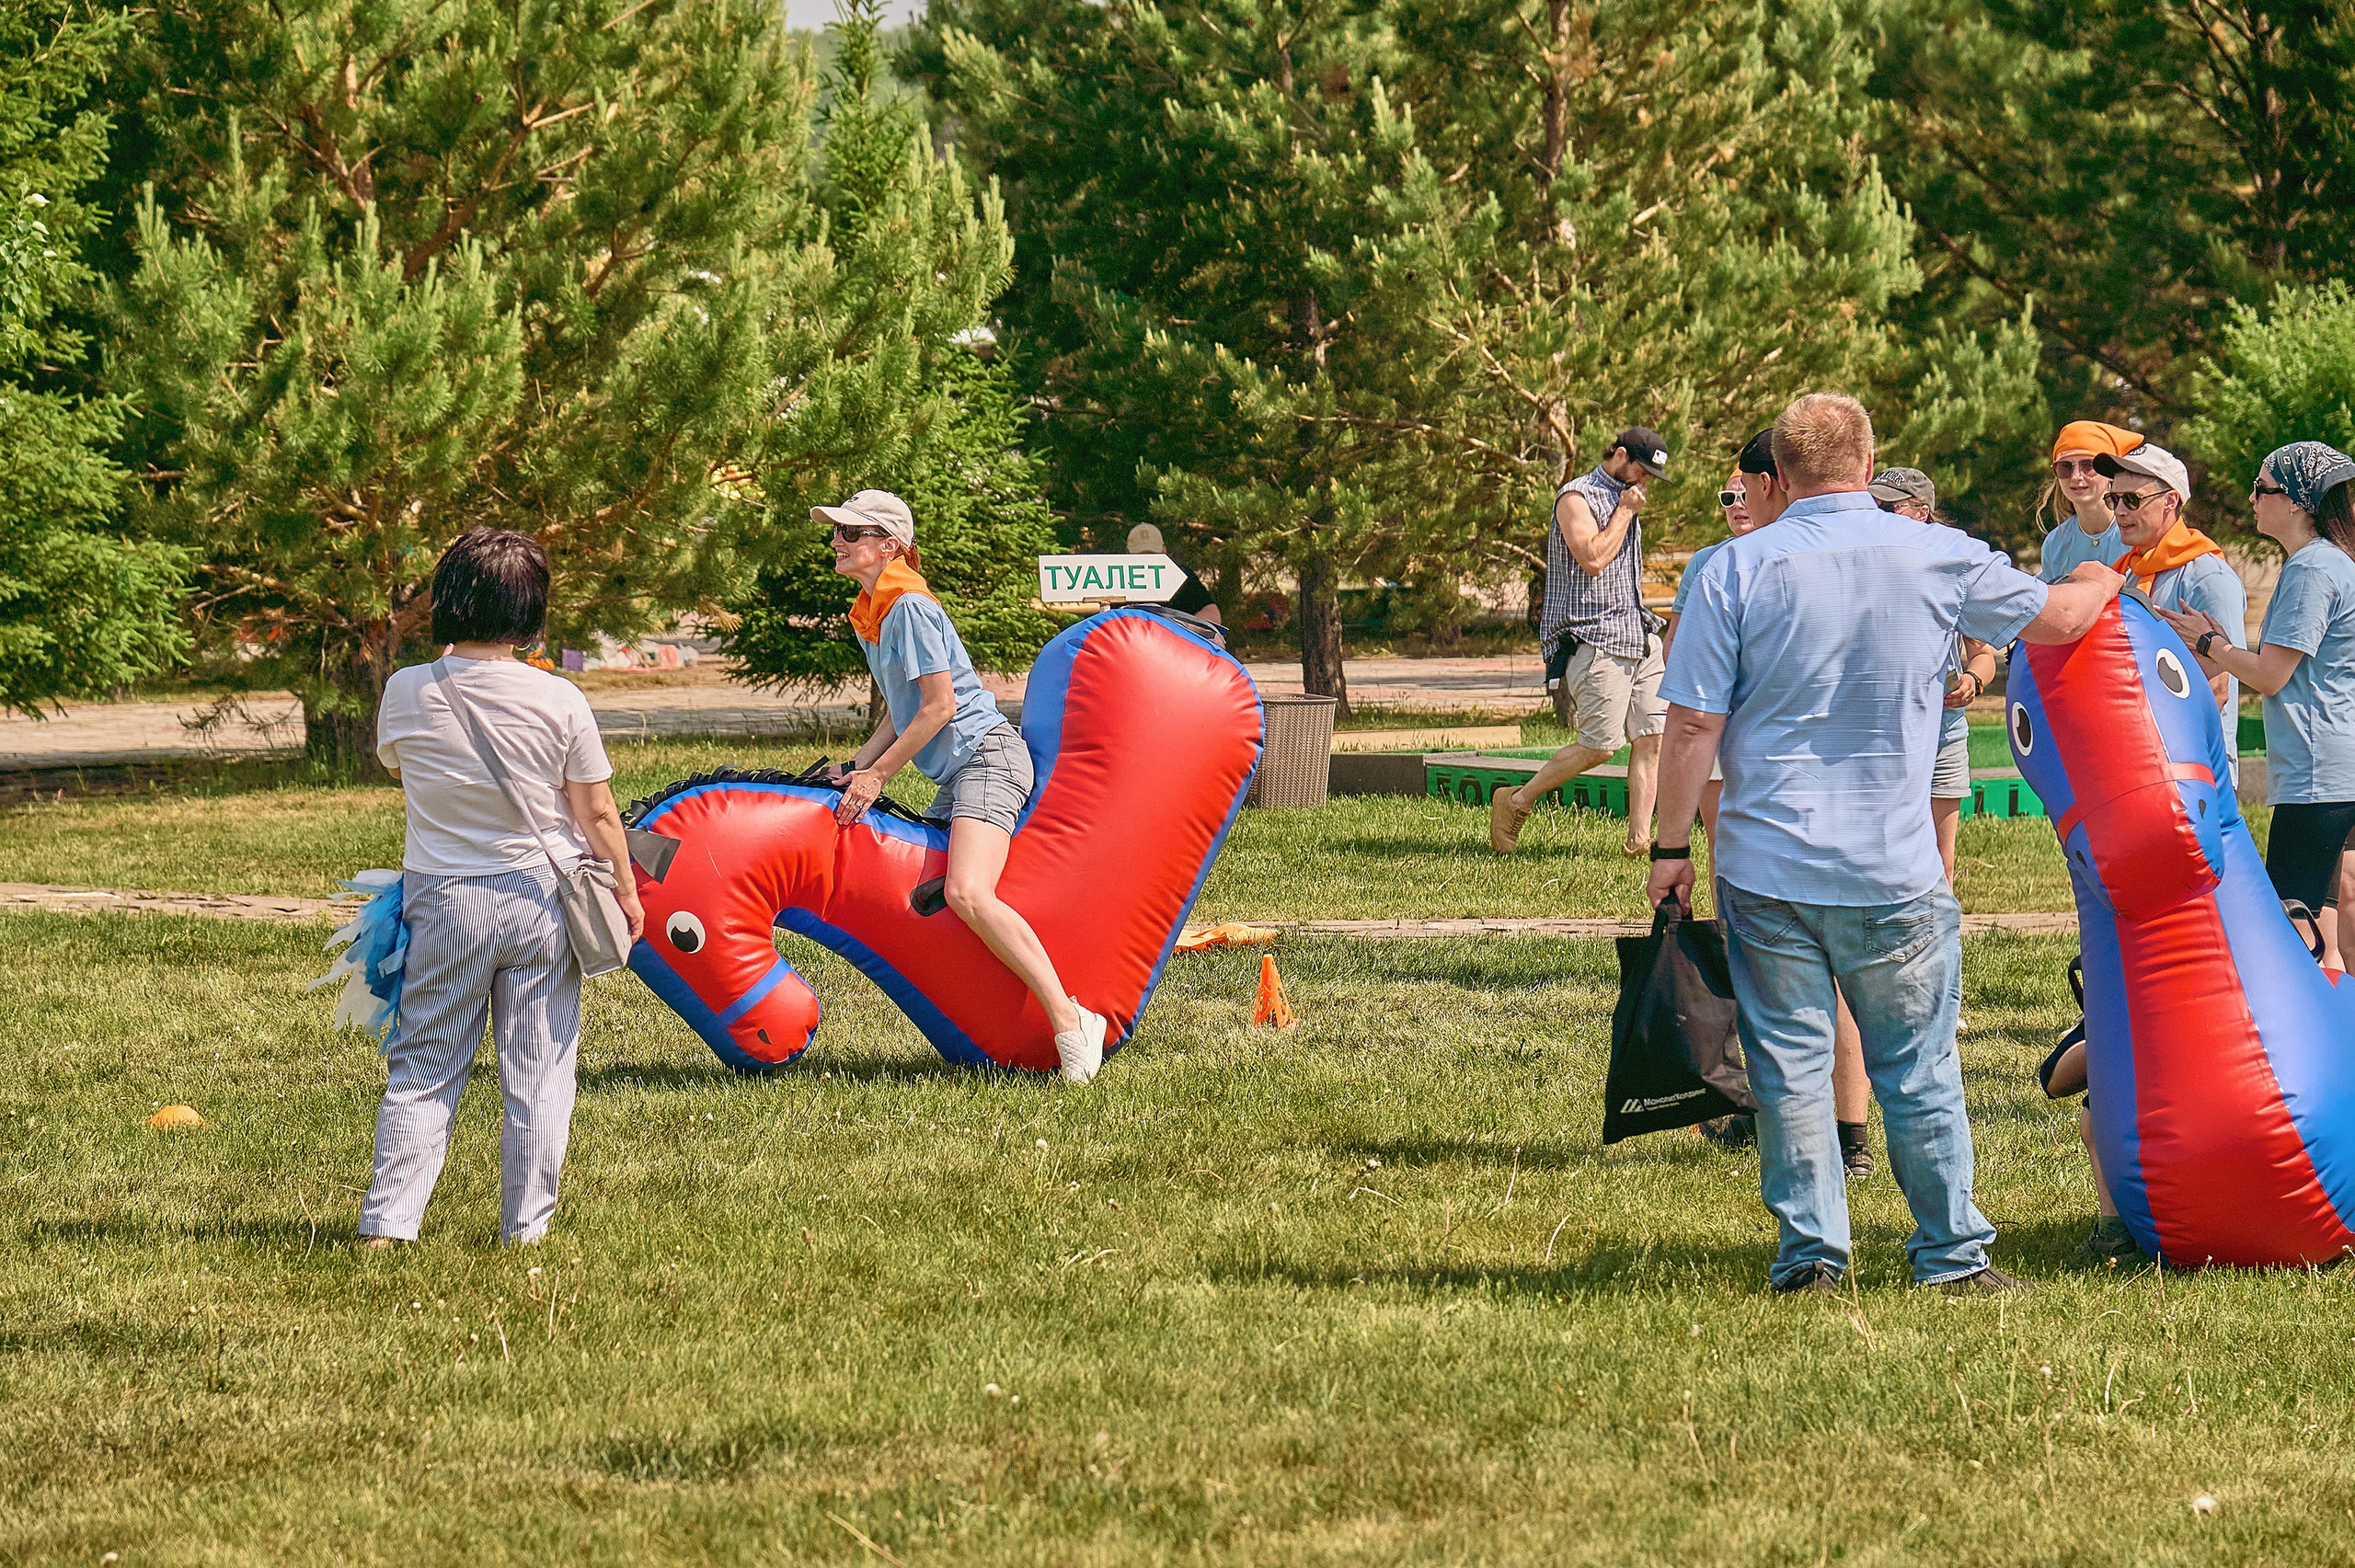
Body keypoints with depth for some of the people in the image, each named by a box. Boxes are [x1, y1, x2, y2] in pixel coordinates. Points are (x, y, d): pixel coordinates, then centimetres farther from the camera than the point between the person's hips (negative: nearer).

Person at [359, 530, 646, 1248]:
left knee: (423, 1068, 10)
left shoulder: (406, 693, -9)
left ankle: (387, 1221, 5)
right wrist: (626, 889, 10)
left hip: (442, 899, 1)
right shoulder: (558, 700, -13)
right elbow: (597, 814, -4)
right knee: (537, 1071, 8)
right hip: (541, 894, -1)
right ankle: (526, 1227, 11)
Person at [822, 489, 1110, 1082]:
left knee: (966, 894, -28)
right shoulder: (870, 614, 17)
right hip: (958, 774, 11)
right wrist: (855, 769, 9)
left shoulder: (910, 607, -13)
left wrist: (878, 775, -12)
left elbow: (940, 705, -16)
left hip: (986, 755, -11)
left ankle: (1070, 1022, -31)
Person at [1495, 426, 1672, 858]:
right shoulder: (1577, 498, -6)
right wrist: (1624, 512, -10)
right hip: (1594, 640, -9)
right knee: (1600, 744, -11)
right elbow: (1593, 559, -20)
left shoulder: (1624, 499, 21)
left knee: (1650, 738, -2)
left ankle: (1640, 838, -1)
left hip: (1639, 638, 9)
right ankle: (1516, 803, 4)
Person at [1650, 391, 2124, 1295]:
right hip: (1894, 876, 1)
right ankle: (1952, 1255, 16)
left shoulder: (1738, 568, -6)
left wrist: (1672, 847, 0)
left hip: (1766, 871, 0)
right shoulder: (1939, 559, -3)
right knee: (1918, 1072, 10)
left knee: (1789, 1066, 7)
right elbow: (2055, 619, 13)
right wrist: (2100, 584, 35)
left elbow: (1693, 720, -8)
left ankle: (1812, 1255, 8)